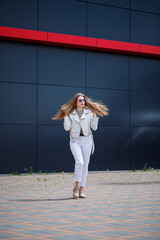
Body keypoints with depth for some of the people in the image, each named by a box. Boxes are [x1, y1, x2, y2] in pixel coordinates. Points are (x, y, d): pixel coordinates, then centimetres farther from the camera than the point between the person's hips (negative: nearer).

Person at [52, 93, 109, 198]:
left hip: (86, 140, 2)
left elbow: (94, 127, 1)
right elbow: (67, 128, -6)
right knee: (79, 162, -23)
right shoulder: (70, 114, 5)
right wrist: (65, 116, -11)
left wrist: (95, 116, -8)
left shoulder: (89, 112, 6)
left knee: (85, 166, 2)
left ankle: (81, 190, 10)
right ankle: (76, 186, -12)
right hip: (75, 141, -2)